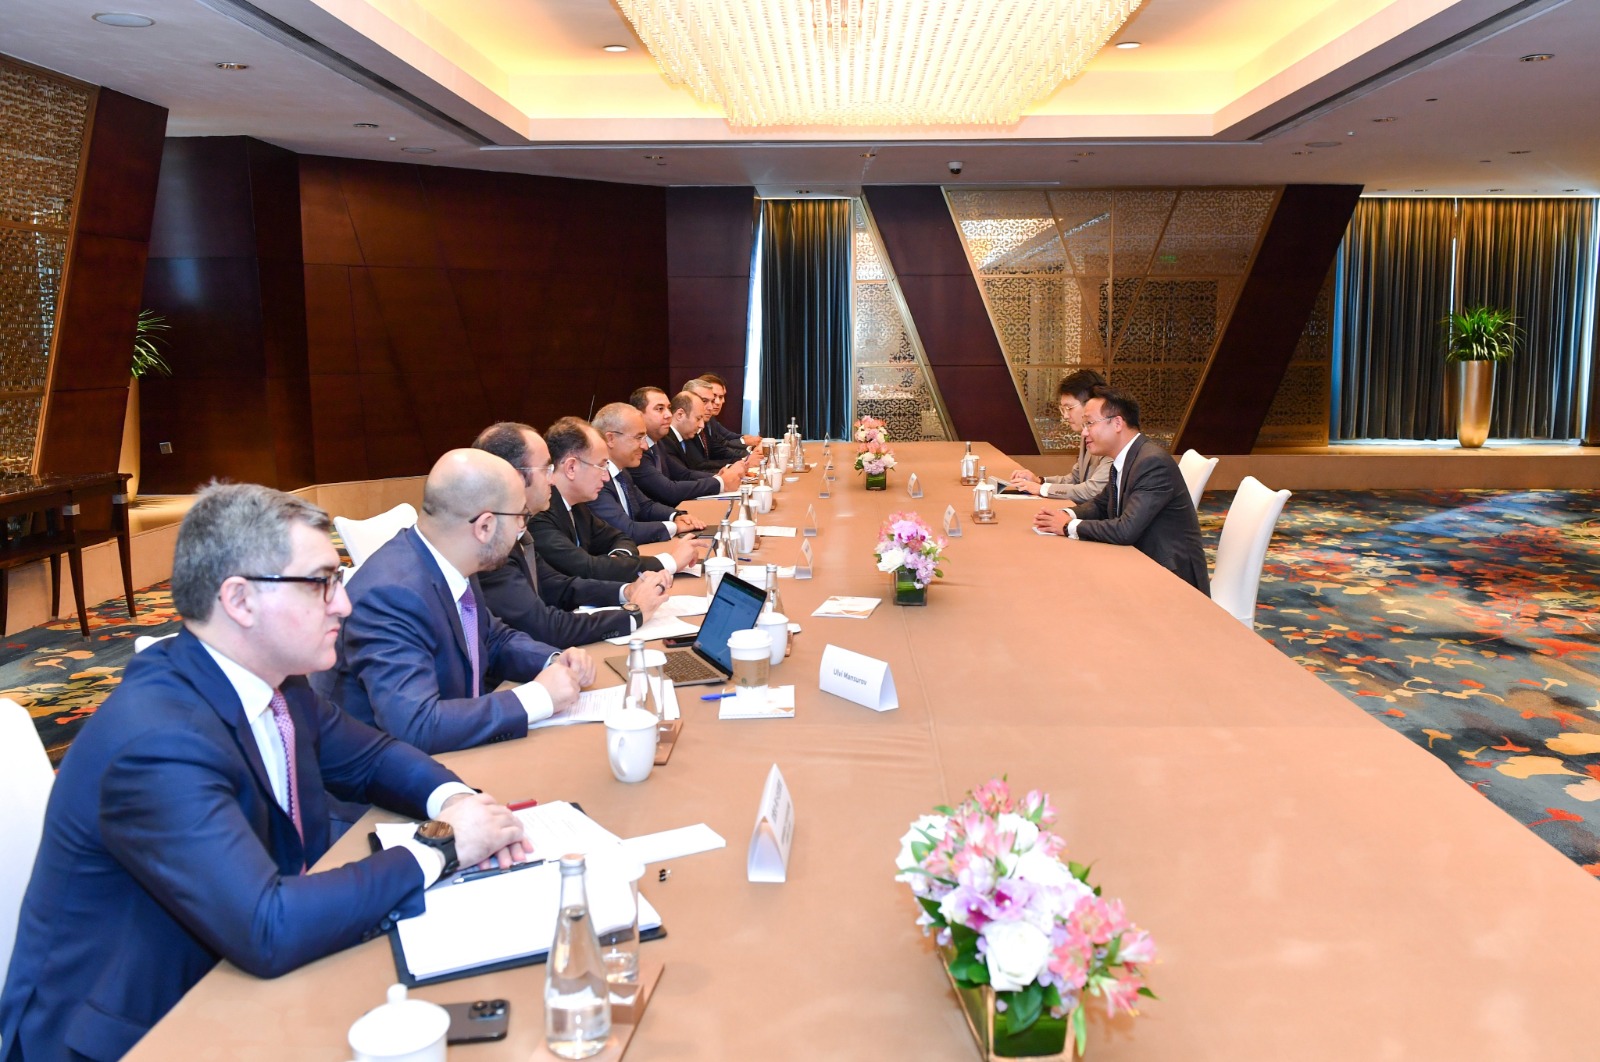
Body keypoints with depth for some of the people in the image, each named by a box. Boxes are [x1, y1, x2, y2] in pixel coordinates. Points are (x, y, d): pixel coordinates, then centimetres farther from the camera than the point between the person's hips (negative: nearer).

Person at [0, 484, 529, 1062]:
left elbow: (370, 756, 12)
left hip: (228, 973, 7)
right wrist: (440, 848, -24)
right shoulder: (159, 742, -28)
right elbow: (266, 932, -33)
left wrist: (451, 799, -9)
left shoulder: (272, 680, -4)